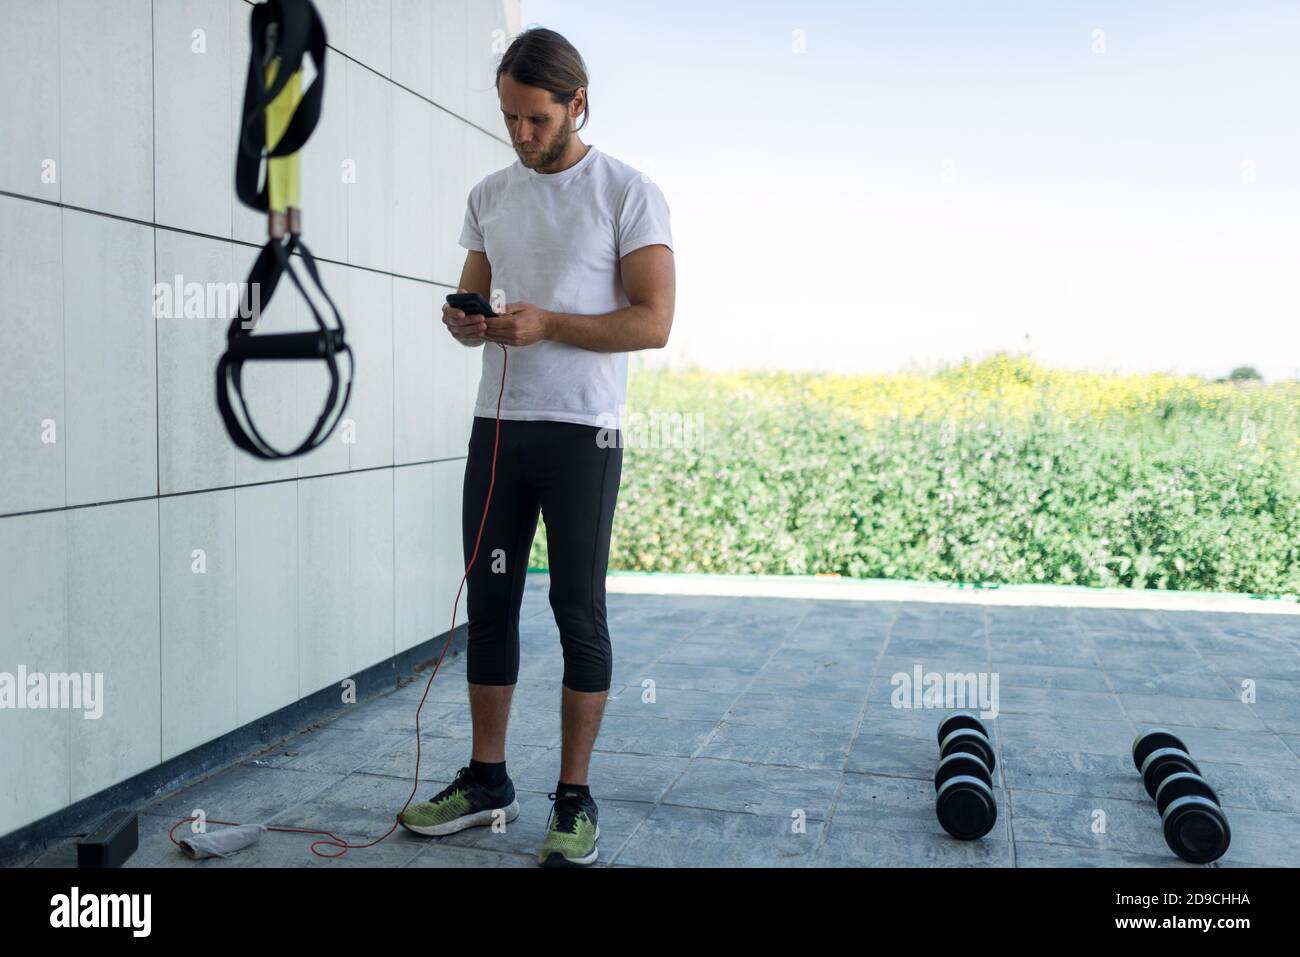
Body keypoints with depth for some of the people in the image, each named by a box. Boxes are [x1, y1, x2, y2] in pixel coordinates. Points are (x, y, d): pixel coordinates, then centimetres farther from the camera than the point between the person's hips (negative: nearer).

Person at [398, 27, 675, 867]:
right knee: (490, 602, 9)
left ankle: (575, 802, 13)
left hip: (582, 432, -5)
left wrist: (545, 324, -20)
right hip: (498, 425, 6)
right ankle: (487, 782, 23)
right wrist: (464, 322, -7)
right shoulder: (490, 196, 13)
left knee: (578, 610, 1)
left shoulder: (629, 193, -4)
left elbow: (653, 322, -11)